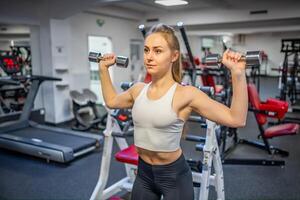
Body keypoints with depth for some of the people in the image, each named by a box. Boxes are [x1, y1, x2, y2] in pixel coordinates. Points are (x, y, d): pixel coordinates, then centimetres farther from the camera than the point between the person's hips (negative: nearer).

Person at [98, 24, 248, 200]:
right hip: (143, 172, 5)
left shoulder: (185, 94, -18)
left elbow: (236, 119, -23)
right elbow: (111, 101, 18)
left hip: (174, 175, -4)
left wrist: (238, 74, -32)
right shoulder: (138, 90, -2)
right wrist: (104, 69, 16)